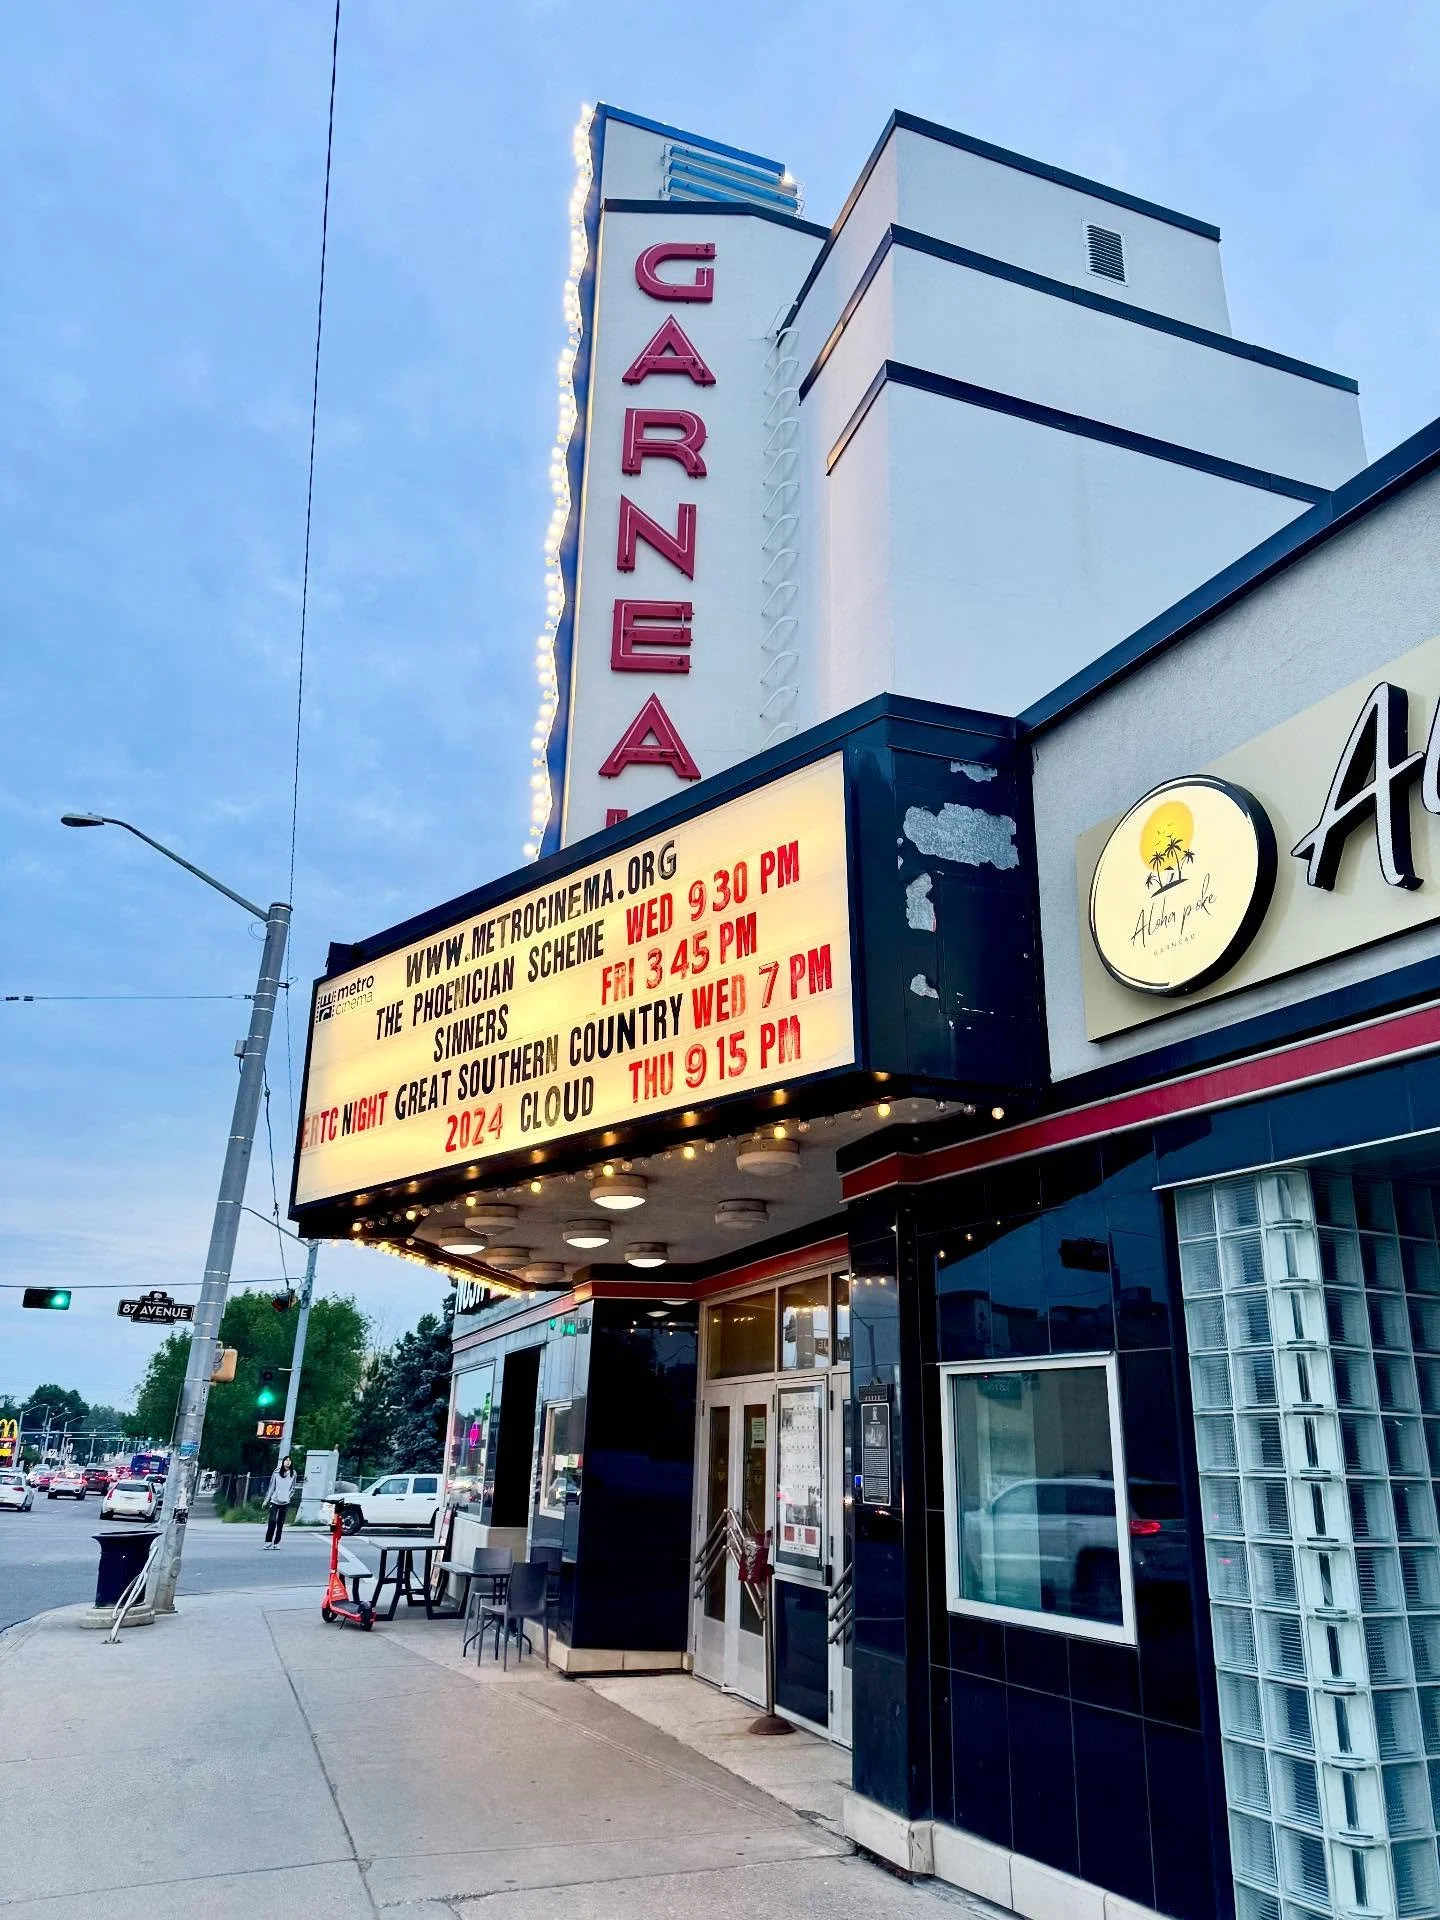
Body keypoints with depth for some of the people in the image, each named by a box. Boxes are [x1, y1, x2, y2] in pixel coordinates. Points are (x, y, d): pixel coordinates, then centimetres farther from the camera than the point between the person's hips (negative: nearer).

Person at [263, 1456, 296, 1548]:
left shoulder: (293, 1474, 4)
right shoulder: (276, 1473, 1)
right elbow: (271, 1487, 5)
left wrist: (288, 1496, 0)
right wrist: (266, 1500, 5)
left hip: (285, 1502, 1)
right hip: (274, 1501, -1)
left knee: (280, 1524, 4)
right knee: (272, 1521, -10)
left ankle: (276, 1543, 12)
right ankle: (268, 1541, 0)